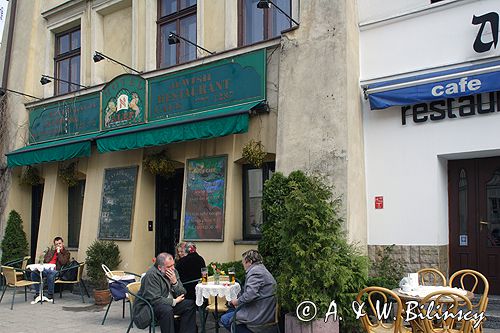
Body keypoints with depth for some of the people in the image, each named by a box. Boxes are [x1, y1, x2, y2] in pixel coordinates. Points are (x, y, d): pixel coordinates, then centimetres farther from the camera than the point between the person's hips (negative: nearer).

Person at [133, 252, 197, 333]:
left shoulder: (173, 272, 1)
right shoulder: (151, 275, -19)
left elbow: (182, 294, 1)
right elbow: (155, 300, -25)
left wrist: (175, 282, -17)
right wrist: (174, 301, -16)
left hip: (169, 303, 7)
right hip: (149, 306, -7)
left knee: (190, 304, -9)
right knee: (166, 310, -35)